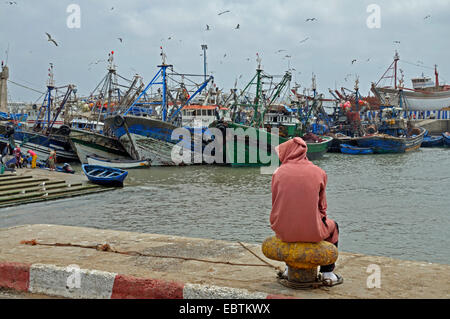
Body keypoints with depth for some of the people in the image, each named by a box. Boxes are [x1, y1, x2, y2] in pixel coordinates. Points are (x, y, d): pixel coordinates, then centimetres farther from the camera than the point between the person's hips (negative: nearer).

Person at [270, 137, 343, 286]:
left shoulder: (279, 173, -2)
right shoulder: (319, 173, -2)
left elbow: (276, 205, 5)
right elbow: (322, 205, 4)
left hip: (284, 232, 2)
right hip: (312, 232, -1)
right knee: (333, 227, 31)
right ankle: (327, 272, 31)